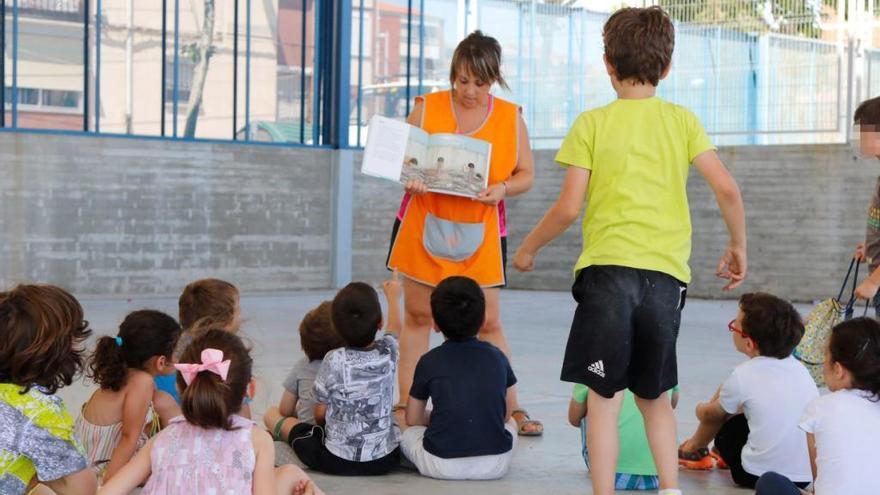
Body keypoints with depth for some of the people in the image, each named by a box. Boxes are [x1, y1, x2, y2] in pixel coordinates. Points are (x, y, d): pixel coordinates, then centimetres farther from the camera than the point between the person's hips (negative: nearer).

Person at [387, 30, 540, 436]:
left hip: (479, 234, 0)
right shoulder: (426, 108, 1)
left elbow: (526, 174, 6)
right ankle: (406, 406, 12)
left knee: (488, 322, 0)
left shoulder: (511, 118, 3)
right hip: (424, 229, 0)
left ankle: (511, 407, 7)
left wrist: (502, 189, -16)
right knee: (416, 315, 4)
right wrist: (410, 178, -18)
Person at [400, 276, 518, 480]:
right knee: (511, 424, 34)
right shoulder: (497, 357, 7)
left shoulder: (429, 362, 2)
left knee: (403, 426, 24)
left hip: (441, 466, -2)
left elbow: (413, 420, 10)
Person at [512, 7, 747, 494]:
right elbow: (727, 188, -1)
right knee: (654, 395, 19)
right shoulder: (682, 120, 9)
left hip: (607, 267, -3)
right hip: (666, 274, 3)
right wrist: (738, 246, 15)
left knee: (604, 397, 1)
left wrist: (528, 247, 14)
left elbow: (568, 207, -2)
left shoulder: (592, 122, 3)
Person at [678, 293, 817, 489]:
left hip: (759, 477, -5)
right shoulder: (798, 367, 6)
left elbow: (712, 414, 10)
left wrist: (703, 410, 33)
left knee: (724, 426, 22)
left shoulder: (742, 376, -11)